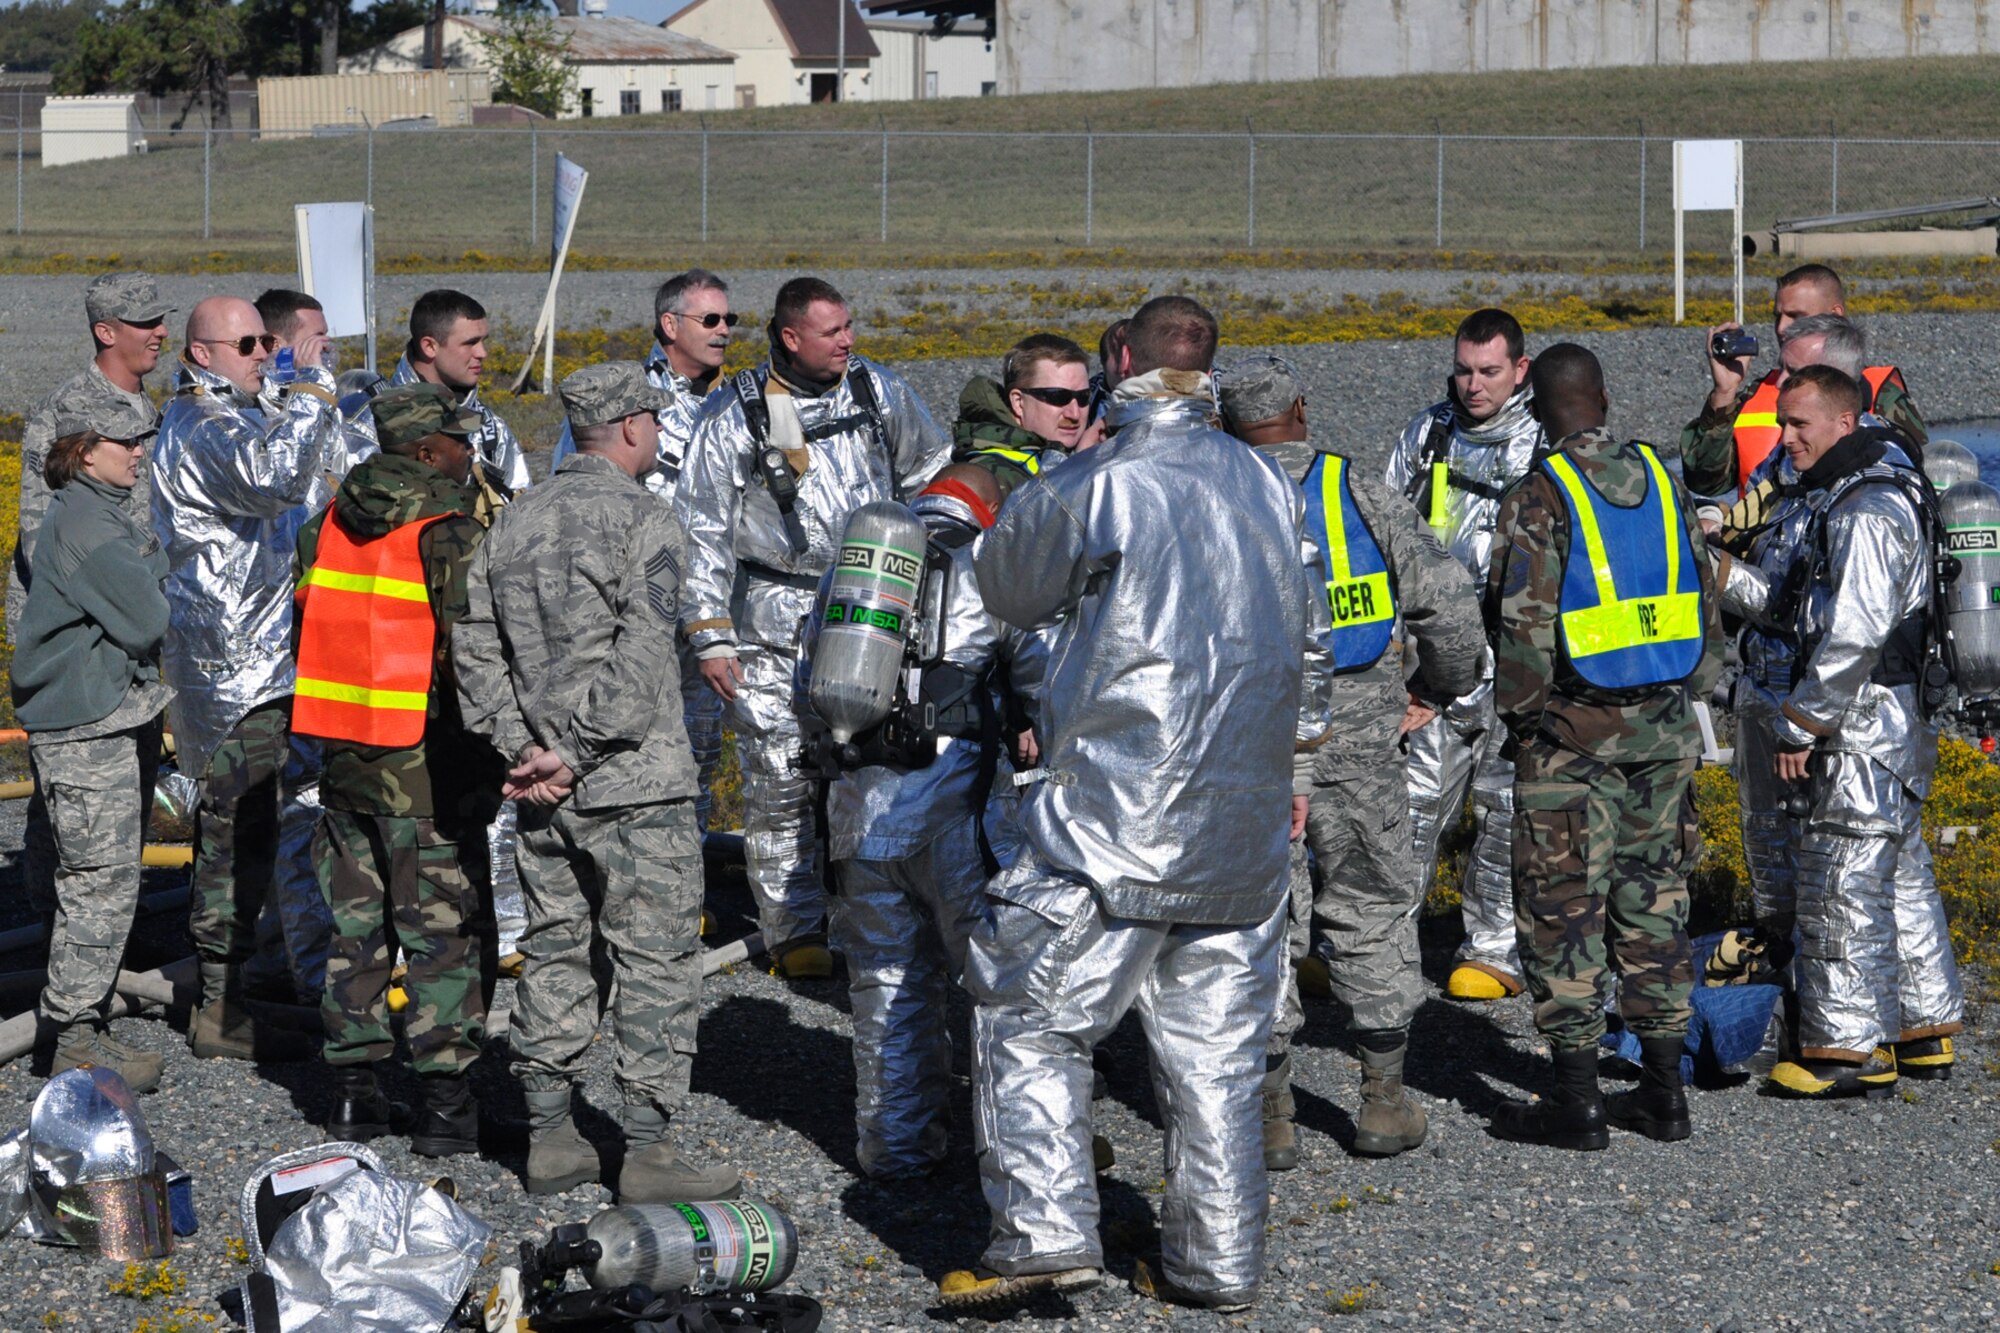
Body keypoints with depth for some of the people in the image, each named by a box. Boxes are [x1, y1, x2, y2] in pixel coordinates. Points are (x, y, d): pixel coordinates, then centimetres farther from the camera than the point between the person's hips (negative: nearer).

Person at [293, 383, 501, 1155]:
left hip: (342, 753, 6)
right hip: (426, 763, -6)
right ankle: (444, 1101, -1)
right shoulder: (450, 535, -14)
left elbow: (306, 628, 14)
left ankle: (355, 1088, 17)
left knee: (357, 924, 14)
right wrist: (492, 754, -7)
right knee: (442, 929, 0)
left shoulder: (326, 528, 8)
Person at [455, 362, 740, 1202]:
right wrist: (580, 754, -14)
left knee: (552, 953, 14)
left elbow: (475, 649, 9)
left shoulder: (515, 523, 11)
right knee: (655, 959, -2)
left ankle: (549, 1138, 17)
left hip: (544, 791, 7)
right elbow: (640, 661, -19)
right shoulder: (641, 520, -11)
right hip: (635, 785, -7)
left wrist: (521, 747, 3)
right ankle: (647, 1151, -3)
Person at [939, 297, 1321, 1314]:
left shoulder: (1087, 489, -9)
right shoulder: (1270, 488, 7)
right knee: (1214, 1045, 11)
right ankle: (1217, 1260, 13)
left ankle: (1046, 1231, -5)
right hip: (1243, 827, 5)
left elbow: (1006, 588, 9)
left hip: (1117, 812, -5)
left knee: (1032, 1016, 4)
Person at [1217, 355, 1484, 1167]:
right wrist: (1438, 689, 14)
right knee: (1372, 916, 12)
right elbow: (1448, 603, -2)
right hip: (1357, 737, 1)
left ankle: (1269, 1117, 7)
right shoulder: (1361, 496, 2)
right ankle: (1384, 1102, 16)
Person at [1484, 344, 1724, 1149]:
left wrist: (1519, 712, -2)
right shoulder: (1660, 483, 6)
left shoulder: (1538, 499, -12)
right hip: (1664, 727, 6)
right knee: (1652, 903, 12)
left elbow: (1523, 625, -16)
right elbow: (1705, 604, 11)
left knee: (1563, 909, 1)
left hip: (1571, 731, -6)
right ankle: (1663, 1093, 15)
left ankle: (1576, 1103, 1)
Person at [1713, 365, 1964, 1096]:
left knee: (1842, 879, -7)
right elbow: (1792, 606, 17)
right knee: (1899, 875, 16)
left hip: (1866, 723, -11)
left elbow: (1854, 633, -24)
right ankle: (1923, 1031, 25)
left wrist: (1799, 724, -20)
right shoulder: (1829, 499, 15)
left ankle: (1848, 1047, -3)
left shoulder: (1870, 508, -18)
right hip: (1893, 730, 11)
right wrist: (1719, 570, 1)